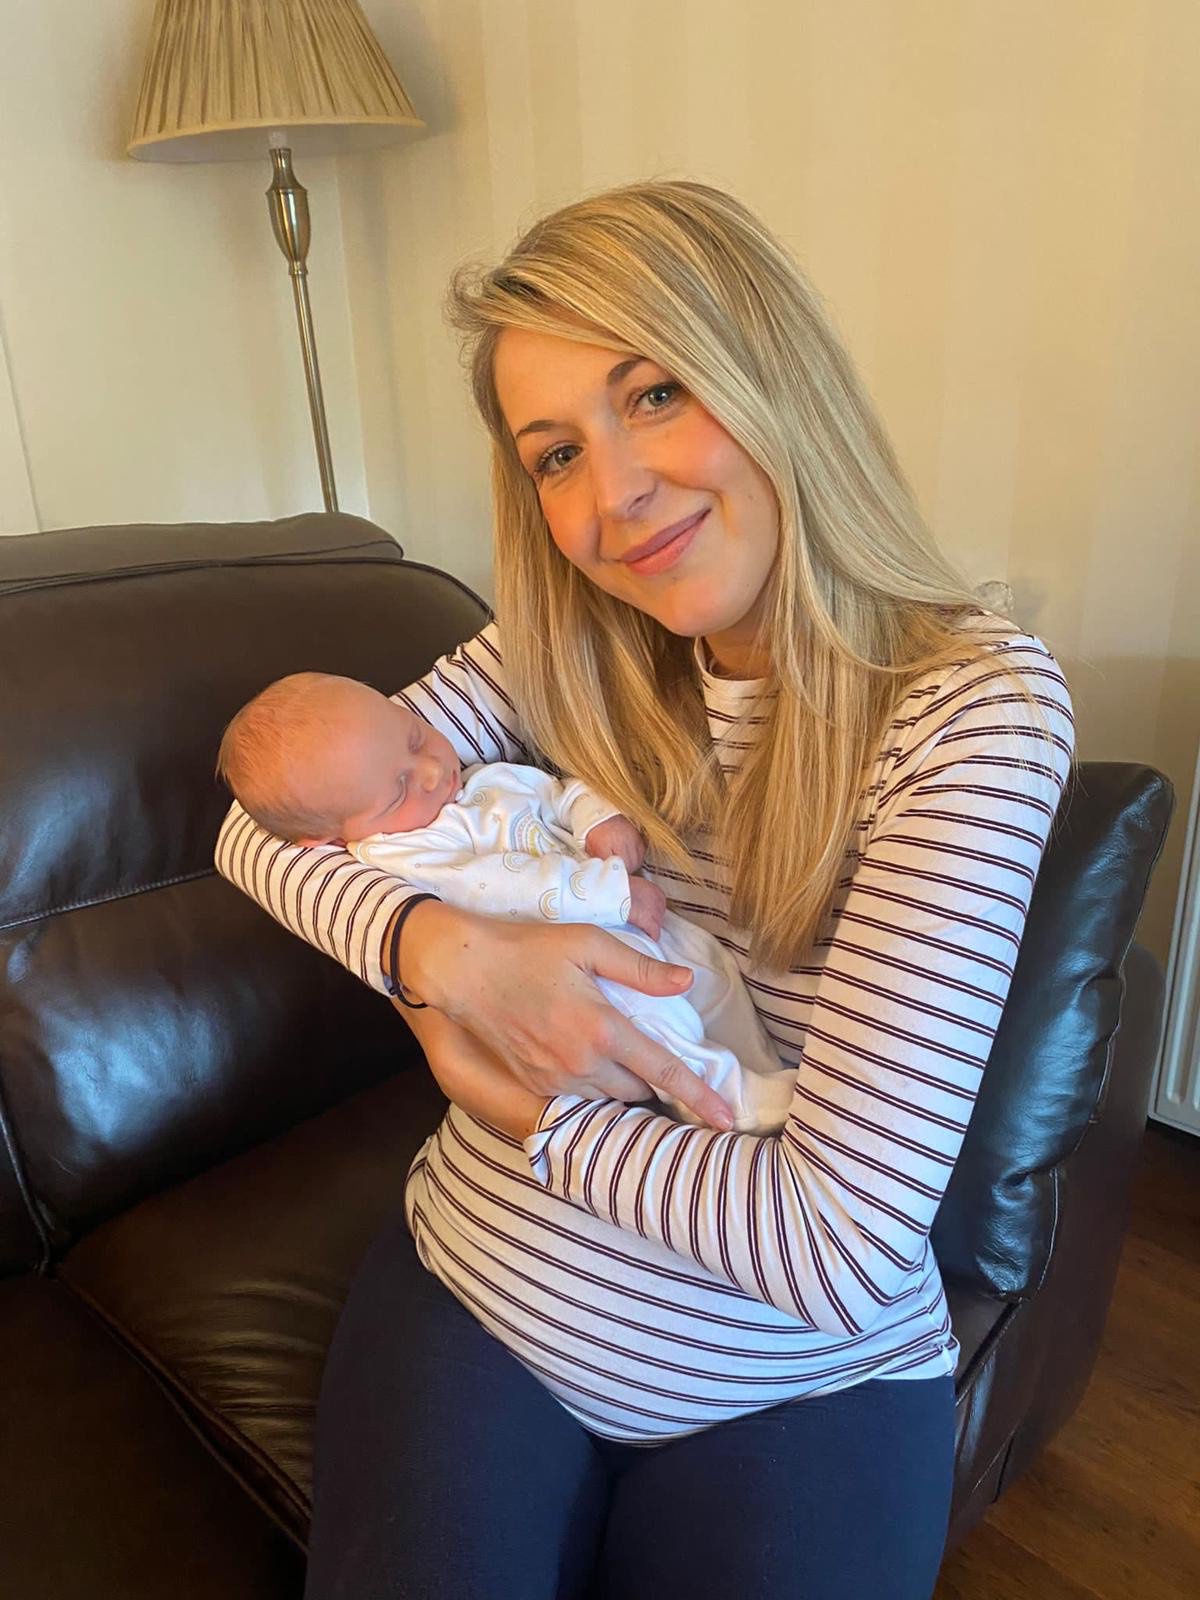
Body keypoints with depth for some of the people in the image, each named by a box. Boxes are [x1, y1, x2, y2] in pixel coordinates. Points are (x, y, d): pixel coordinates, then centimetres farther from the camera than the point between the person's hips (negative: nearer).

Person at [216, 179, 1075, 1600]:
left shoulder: (977, 707, -22)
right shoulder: (569, 654, -6)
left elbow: (841, 1246, -25)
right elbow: (260, 824, -5)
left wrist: (527, 1111, -15)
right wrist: (445, 946, -24)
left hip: (800, 1395, -2)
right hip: (474, 1301, 3)